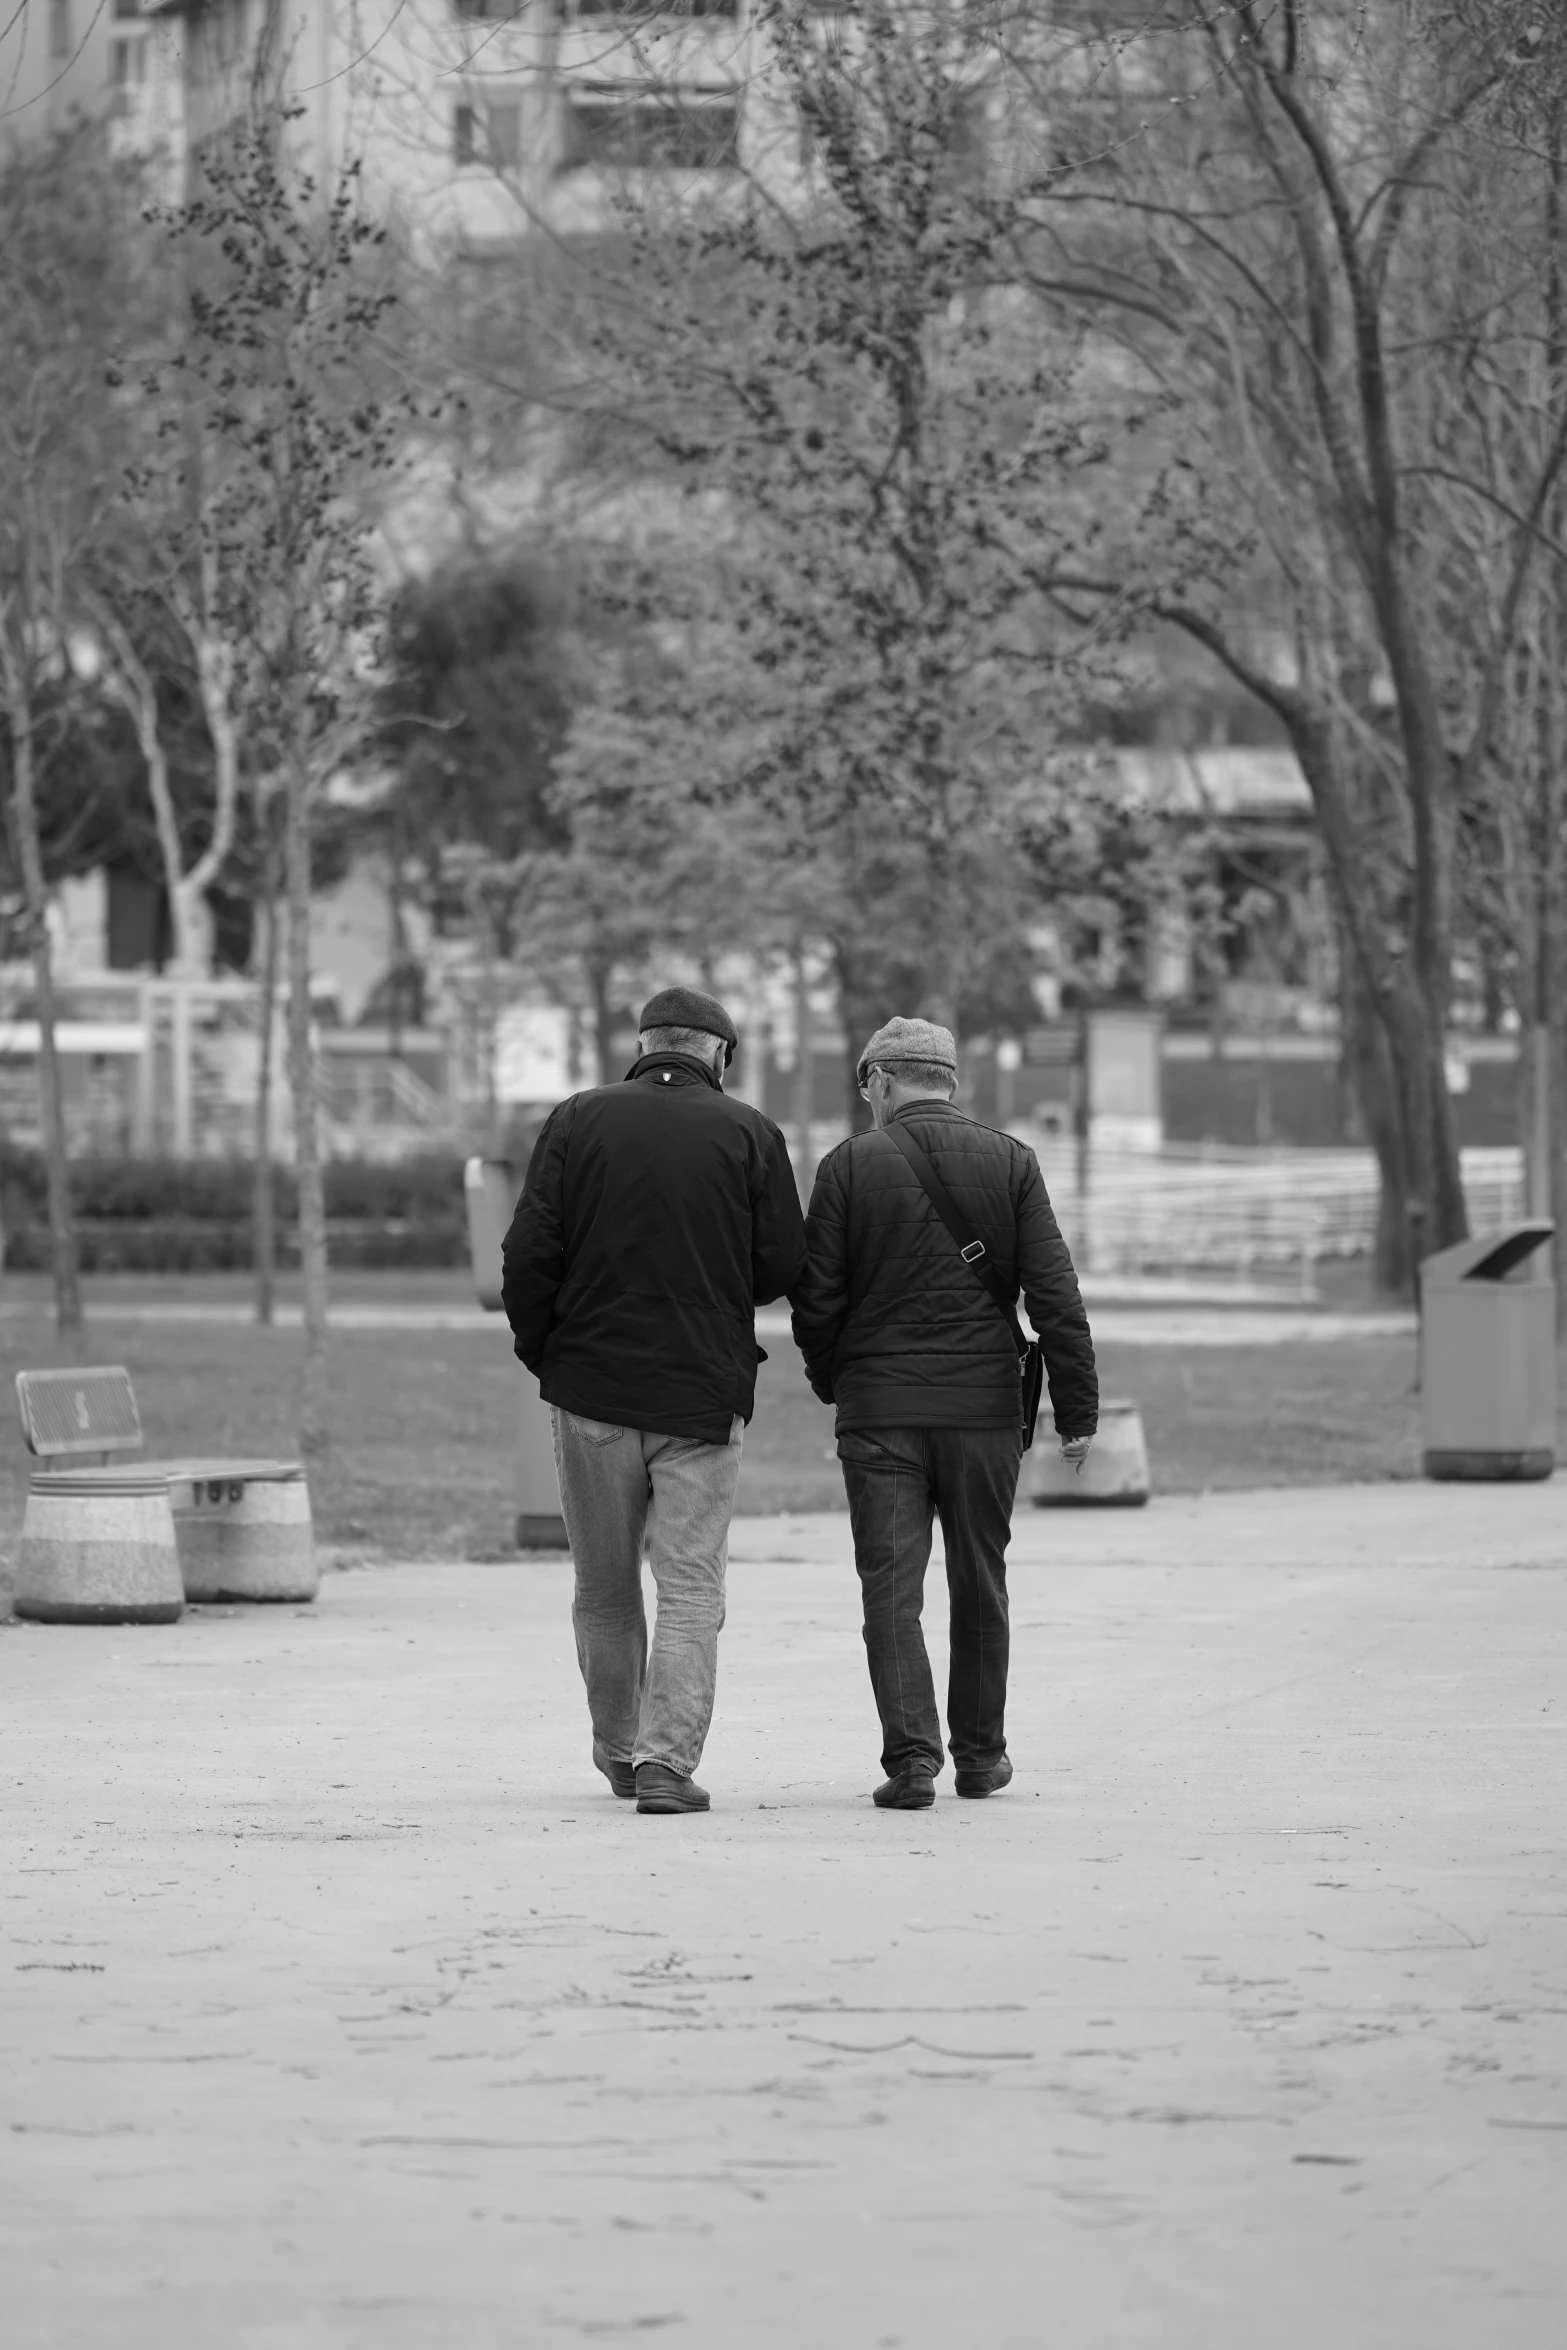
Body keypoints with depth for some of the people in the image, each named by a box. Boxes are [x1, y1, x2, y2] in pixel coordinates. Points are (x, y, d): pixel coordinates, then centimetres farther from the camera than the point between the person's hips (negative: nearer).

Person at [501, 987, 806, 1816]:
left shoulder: (576, 1122, 0)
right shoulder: (748, 1134, -1)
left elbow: (528, 1253, -4)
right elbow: (783, 1266, 0)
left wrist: (540, 1350, 10)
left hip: (590, 1383, 1)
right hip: (703, 1395, -1)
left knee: (603, 1586, 15)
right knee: (691, 1586, 1)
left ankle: (618, 1751, 27)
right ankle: (667, 1759, -12)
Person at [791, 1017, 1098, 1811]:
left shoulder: (851, 1164, -2)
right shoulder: (1009, 1162, 2)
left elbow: (816, 1299, -3)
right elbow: (1054, 1293, -3)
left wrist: (830, 1382, 15)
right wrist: (1077, 1409, 0)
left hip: (879, 1409, -2)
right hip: (984, 1407, 2)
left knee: (891, 1587, 0)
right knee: (979, 1584, 15)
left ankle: (911, 1755, -11)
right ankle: (980, 1753, 22)